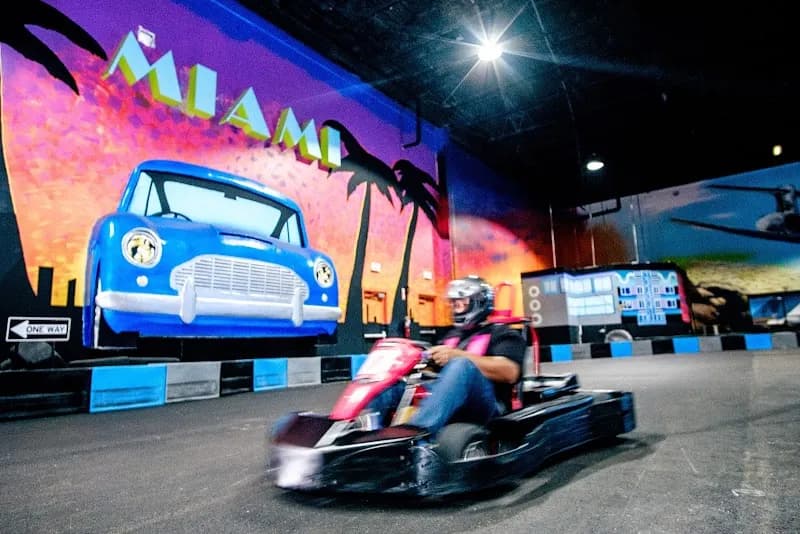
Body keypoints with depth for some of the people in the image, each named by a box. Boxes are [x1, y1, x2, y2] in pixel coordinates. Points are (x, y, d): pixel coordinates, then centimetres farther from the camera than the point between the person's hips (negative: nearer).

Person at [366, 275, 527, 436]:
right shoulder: (453, 335, 28)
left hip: (485, 406, -6)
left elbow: (510, 372, -12)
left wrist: (457, 355, -22)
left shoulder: (502, 334, 8)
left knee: (462, 365, -36)